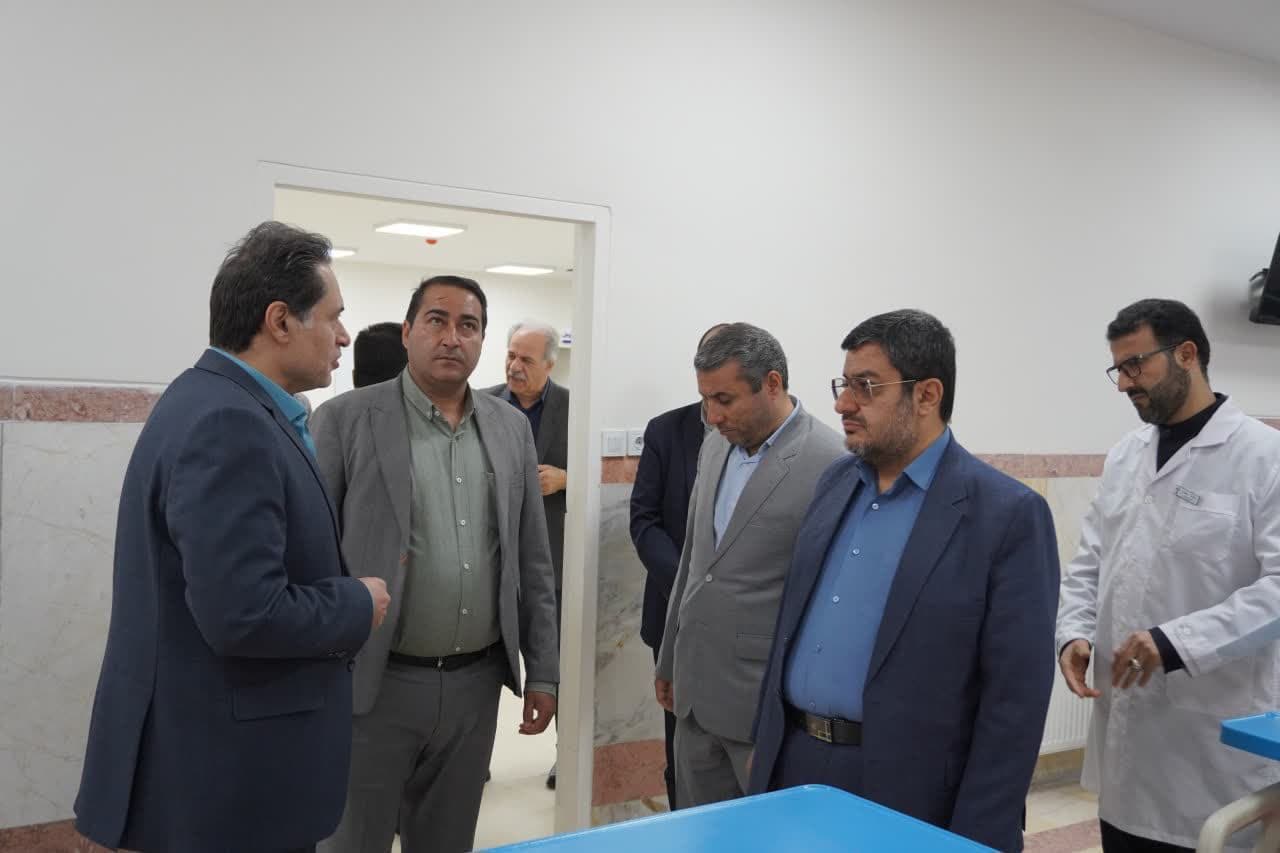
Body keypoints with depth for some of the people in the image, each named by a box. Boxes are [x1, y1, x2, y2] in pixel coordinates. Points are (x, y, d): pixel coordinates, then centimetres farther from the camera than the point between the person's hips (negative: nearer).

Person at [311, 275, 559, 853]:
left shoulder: (511, 427, 7)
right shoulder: (345, 418, -6)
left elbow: (533, 561, 9)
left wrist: (542, 672, 8)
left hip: (476, 682, 4)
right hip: (373, 681, -3)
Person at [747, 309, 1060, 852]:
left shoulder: (1007, 514, -12)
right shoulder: (835, 483, 6)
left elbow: (1015, 699, -12)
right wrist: (767, 740, 12)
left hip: (905, 796, -5)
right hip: (792, 766, 5)